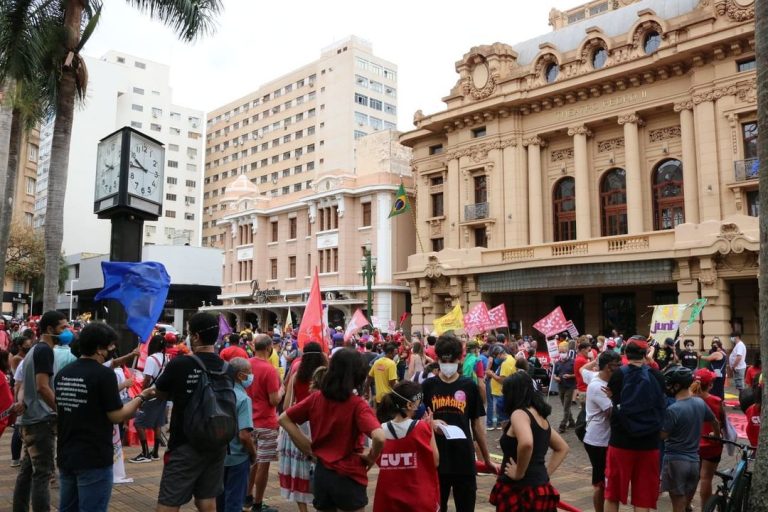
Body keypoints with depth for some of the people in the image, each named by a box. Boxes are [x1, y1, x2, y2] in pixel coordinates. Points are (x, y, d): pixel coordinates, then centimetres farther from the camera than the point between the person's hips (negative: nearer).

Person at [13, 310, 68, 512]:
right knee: (43, 472, -8)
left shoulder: (33, 350, 17)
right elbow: (43, 387, -21)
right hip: (42, 420, -10)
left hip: (30, 419, 10)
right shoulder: (45, 350, -14)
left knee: (27, 469, 13)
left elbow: (26, 385, 21)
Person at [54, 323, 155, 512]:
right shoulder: (103, 374, -16)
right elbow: (117, 416, -15)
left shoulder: (62, 373, 6)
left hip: (65, 456, 7)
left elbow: (61, 411, 17)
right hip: (94, 459, -7)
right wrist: (141, 397, -3)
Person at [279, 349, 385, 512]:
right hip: (349, 477, -5)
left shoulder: (316, 398, -2)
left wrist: (308, 447, 4)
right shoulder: (357, 404, -18)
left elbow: (284, 419, 6)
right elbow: (379, 437, -32)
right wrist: (372, 457, -11)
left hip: (321, 473, 5)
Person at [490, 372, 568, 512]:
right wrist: (546, 472, 14)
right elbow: (562, 448, 23)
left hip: (520, 491, -8)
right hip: (540, 489, 8)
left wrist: (519, 473, -21)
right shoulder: (541, 416, 12)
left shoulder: (519, 414, -15)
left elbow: (526, 443, -35)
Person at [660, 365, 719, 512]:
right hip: (694, 460, 6)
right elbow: (715, 422, 17)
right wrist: (717, 436, 37)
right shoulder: (700, 403, 0)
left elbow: (662, 435, -16)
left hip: (675, 460, -6)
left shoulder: (673, 409, -21)